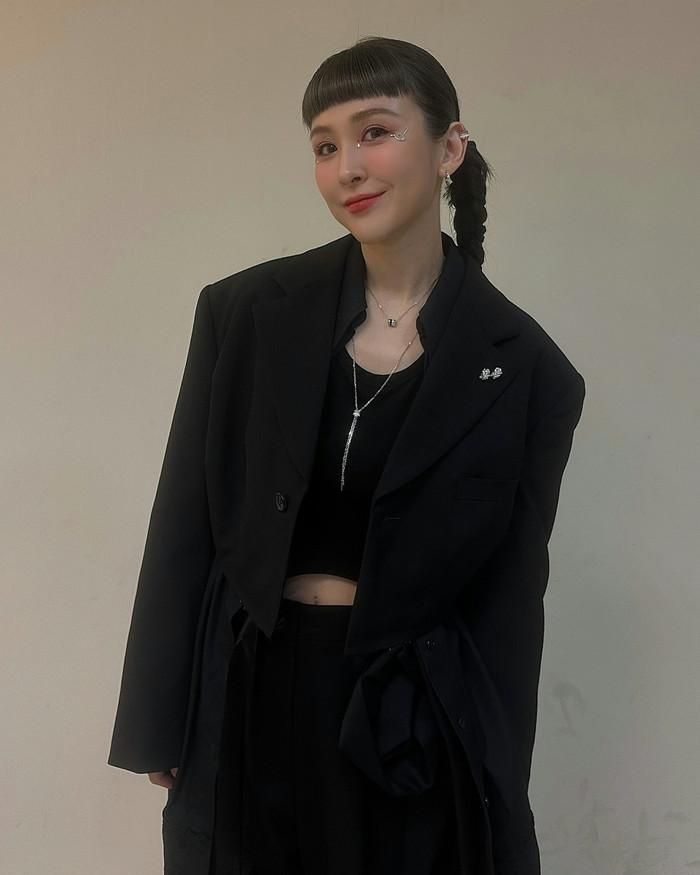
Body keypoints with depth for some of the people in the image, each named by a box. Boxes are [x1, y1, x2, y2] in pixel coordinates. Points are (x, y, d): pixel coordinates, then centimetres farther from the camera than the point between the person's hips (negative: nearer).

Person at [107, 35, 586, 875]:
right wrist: (159, 728, 0)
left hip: (415, 718, -1)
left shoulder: (525, 368, -5)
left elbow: (509, 599, -1)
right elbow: (183, 531, 1)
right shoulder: (246, 313, -2)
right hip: (249, 696, 1)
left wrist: (495, 791, -1)